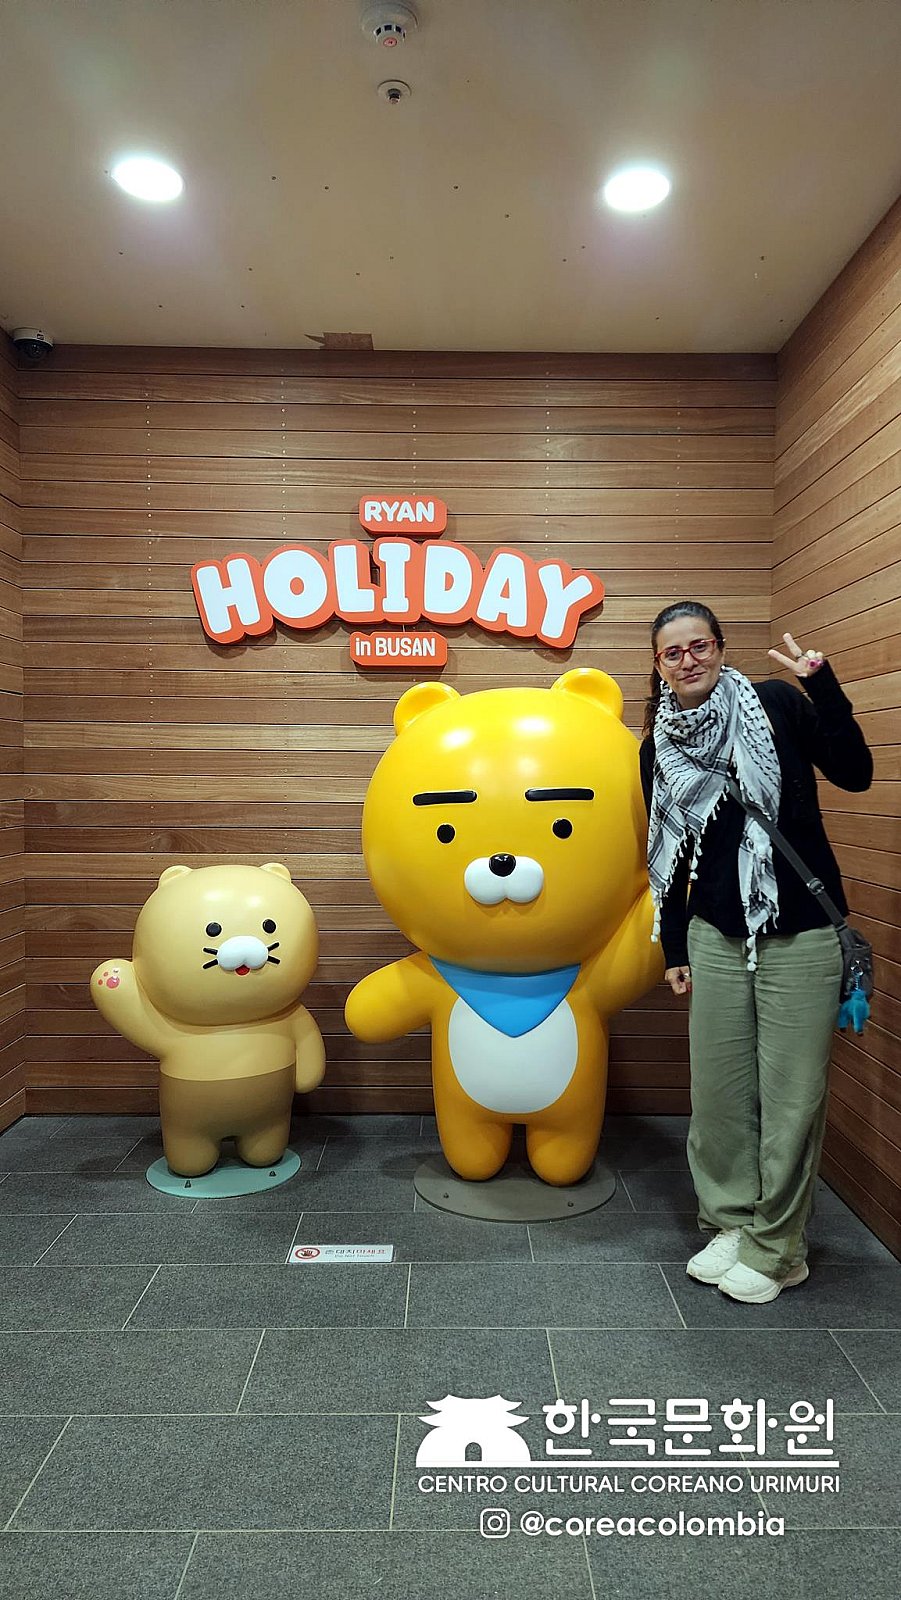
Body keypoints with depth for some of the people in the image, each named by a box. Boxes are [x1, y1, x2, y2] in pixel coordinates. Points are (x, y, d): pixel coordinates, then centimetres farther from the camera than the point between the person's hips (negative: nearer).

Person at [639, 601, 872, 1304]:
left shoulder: (776, 703, -4)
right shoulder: (659, 748, 7)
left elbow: (855, 772, -13)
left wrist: (823, 685, -23)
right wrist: (674, 949, 13)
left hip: (799, 935, -3)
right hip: (715, 937, 4)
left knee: (792, 1094, 3)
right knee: (719, 1090, 9)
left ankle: (776, 1247, 21)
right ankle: (730, 1223, 29)